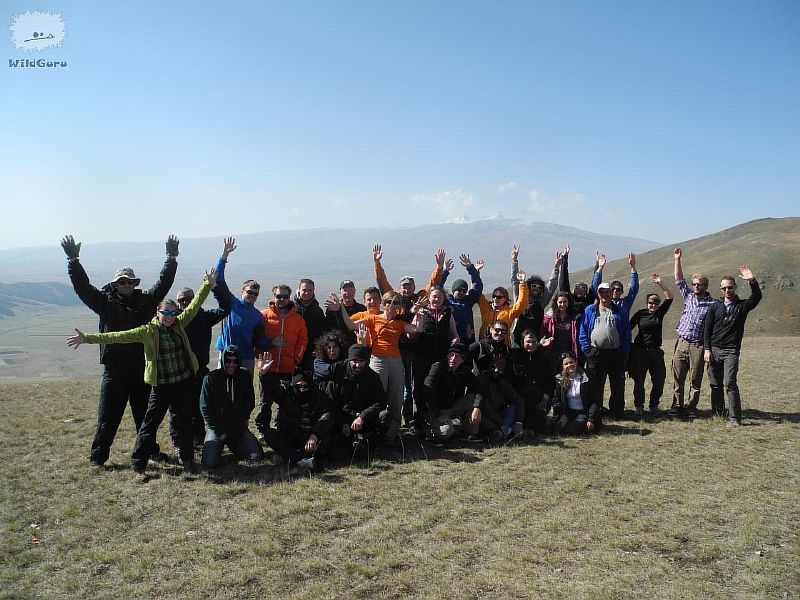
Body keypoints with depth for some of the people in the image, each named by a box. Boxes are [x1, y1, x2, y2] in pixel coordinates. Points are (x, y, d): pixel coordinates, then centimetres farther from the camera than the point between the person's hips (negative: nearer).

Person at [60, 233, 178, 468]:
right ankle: (98, 456, 14)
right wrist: (73, 260, -12)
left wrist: (171, 258, 2)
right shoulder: (106, 302, 2)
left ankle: (149, 450, 29)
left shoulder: (145, 301, 6)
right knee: (108, 415, 3)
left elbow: (164, 283, 6)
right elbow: (83, 287, -5)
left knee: (144, 412, 14)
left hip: (142, 367, 2)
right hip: (114, 368, -2)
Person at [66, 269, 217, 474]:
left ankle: (187, 458, 27)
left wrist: (207, 285, 3)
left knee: (186, 422, 12)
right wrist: (87, 338, -15)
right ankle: (138, 461, 15)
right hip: (161, 385, -3)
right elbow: (118, 336, -11)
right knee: (150, 422, 2)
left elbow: (194, 305, 5)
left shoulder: (179, 324, 1)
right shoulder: (148, 331, -7)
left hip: (184, 382, 3)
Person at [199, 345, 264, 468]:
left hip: (239, 428, 2)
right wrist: (217, 429, -9)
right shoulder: (211, 378, -6)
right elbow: (205, 407, -4)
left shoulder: (245, 376, 1)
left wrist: (242, 421, -4)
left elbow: (250, 402, 7)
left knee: (257, 457, -10)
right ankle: (218, 446, 15)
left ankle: (233, 445, 19)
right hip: (217, 427, -2)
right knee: (209, 463, -20)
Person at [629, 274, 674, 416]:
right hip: (640, 351, -3)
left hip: (656, 351, 3)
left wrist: (660, 284, -8)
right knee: (639, 380, 0)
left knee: (659, 380, 4)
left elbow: (669, 298, 0)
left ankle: (654, 405, 22)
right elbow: (629, 328, 2)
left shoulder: (660, 313, 7)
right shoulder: (640, 314, 0)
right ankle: (639, 406, 12)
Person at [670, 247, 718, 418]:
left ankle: (692, 407, 15)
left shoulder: (712, 304, -2)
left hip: (698, 346, -4)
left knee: (695, 379, 4)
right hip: (681, 342, 4)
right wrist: (677, 259, 5)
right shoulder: (688, 297, 11)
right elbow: (679, 280, 11)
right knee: (677, 377, 4)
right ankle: (677, 405, 11)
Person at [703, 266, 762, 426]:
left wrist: (752, 281, -28)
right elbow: (707, 329, 8)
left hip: (731, 351, -3)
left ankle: (734, 418, -12)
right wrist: (707, 349, -2)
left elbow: (756, 297, -13)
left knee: (729, 383, -15)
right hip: (714, 350, 3)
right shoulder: (715, 307, 12)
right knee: (715, 384, 6)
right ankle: (718, 413, 22)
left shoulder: (742, 305, 8)